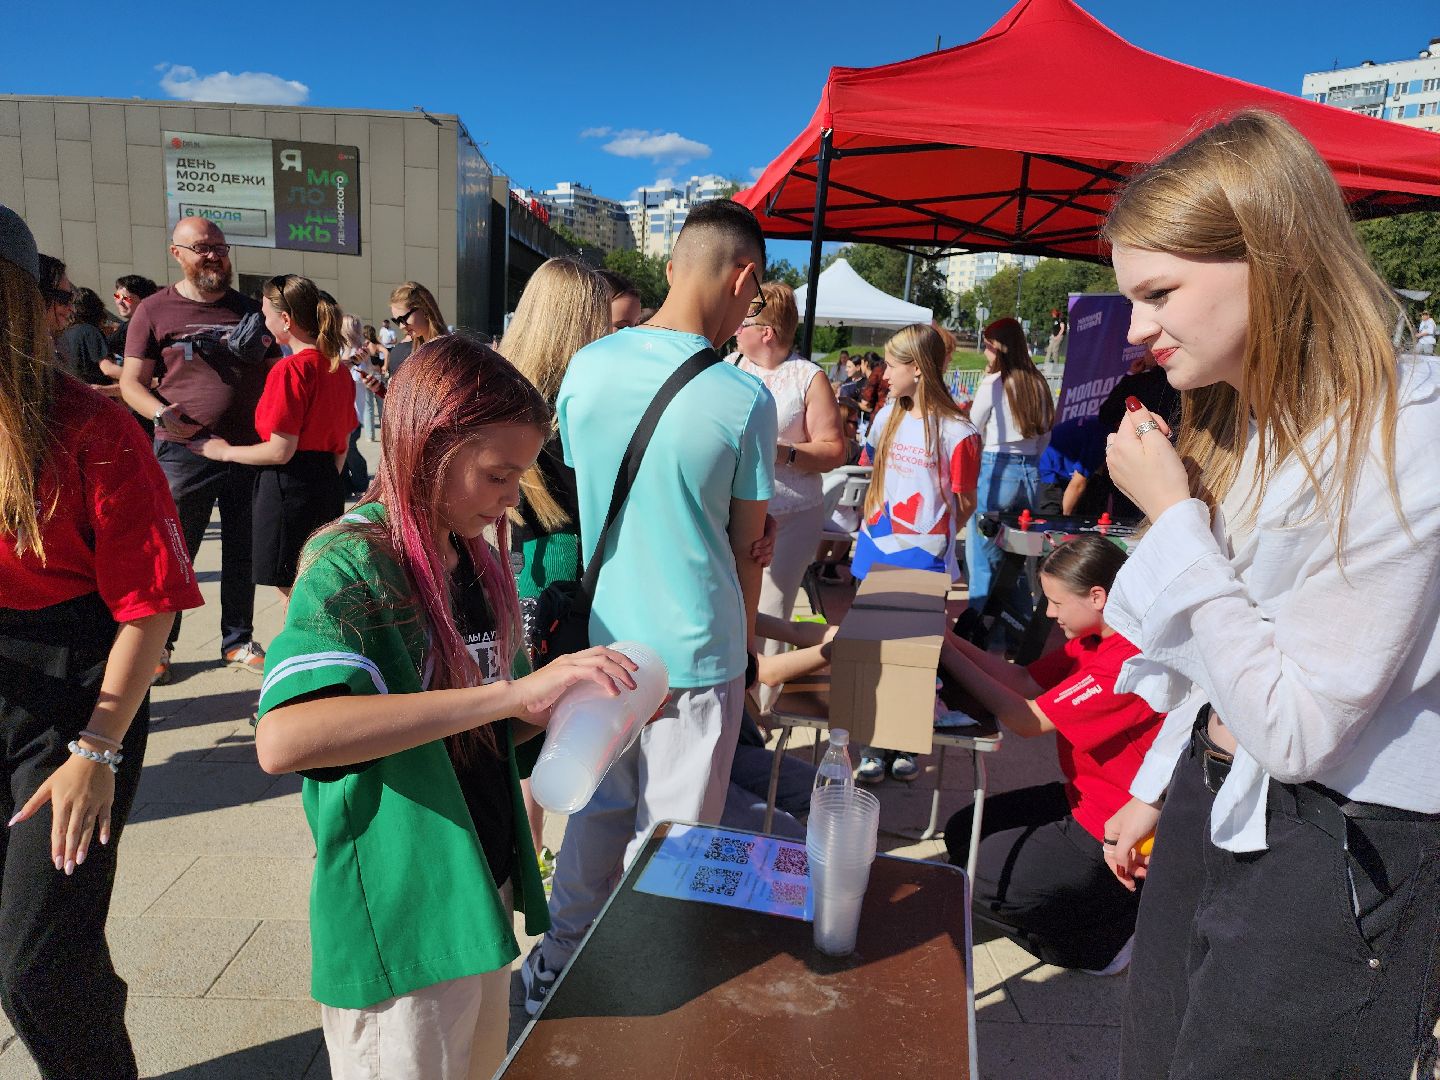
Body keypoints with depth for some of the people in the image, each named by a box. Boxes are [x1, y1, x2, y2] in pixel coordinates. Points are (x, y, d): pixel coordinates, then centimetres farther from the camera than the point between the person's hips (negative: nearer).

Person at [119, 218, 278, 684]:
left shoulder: (250, 310, 11)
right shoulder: (154, 310, 1)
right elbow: (131, 381, -1)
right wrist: (161, 413, -21)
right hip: (184, 453, -3)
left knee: (243, 555, 11)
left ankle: (237, 641, 25)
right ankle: (159, 646, 18)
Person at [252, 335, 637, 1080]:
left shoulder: (479, 560, 4)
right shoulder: (351, 565, -19)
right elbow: (283, 738, -37)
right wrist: (510, 690, -39)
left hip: (480, 897, 8)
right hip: (398, 927, -7)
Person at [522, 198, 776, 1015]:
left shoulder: (587, 366, -3)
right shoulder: (745, 398, -14)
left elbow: (574, 495, 7)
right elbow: (747, 543, -6)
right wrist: (745, 640, 9)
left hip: (602, 635, 5)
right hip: (696, 648, -4)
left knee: (599, 809, 23)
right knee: (671, 832, 12)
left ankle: (557, 967, 39)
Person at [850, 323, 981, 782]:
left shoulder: (956, 432, -12)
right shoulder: (889, 416, 7)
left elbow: (964, 504, -6)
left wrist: (931, 538, 3)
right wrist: (872, 527, 11)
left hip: (922, 560, -6)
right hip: (875, 555, 6)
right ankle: (872, 747, 23)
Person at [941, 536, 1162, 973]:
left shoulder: (1131, 660, -29)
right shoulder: (1097, 638, 1)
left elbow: (1028, 720, -26)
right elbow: (1026, 680, -1)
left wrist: (950, 655, -20)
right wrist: (951, 640, -11)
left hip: (1113, 836, -10)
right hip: (1083, 800, 10)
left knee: (974, 886, -8)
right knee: (964, 834, 12)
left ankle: (1111, 934, 5)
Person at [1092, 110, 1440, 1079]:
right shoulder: (1233, 425, 2)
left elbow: (1293, 728, -24)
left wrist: (1172, 513, -22)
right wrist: (1155, 787, 17)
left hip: (1338, 861, -7)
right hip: (1209, 807, 8)